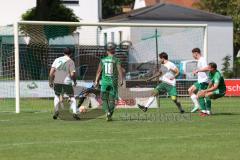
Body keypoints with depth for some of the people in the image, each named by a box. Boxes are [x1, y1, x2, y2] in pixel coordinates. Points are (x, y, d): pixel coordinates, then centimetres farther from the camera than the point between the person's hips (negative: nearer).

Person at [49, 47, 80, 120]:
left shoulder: (57, 60, 7)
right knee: (72, 97, 11)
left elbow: (51, 71, 1)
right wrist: (75, 81, 8)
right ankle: (74, 113, -2)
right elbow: (72, 74, -10)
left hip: (57, 82, 2)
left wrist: (50, 81, 8)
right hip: (67, 82, -2)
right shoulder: (70, 61, -2)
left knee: (57, 95, 23)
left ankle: (56, 111, 8)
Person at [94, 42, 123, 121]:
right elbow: (120, 70, -16)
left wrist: (96, 81, 15)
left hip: (104, 81, 1)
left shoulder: (103, 60, 4)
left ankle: (107, 111, -13)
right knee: (112, 99, 8)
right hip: (113, 81, -1)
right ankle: (110, 115, 5)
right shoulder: (116, 60, -4)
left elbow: (99, 71, 7)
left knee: (104, 99, 10)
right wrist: (121, 80, -17)